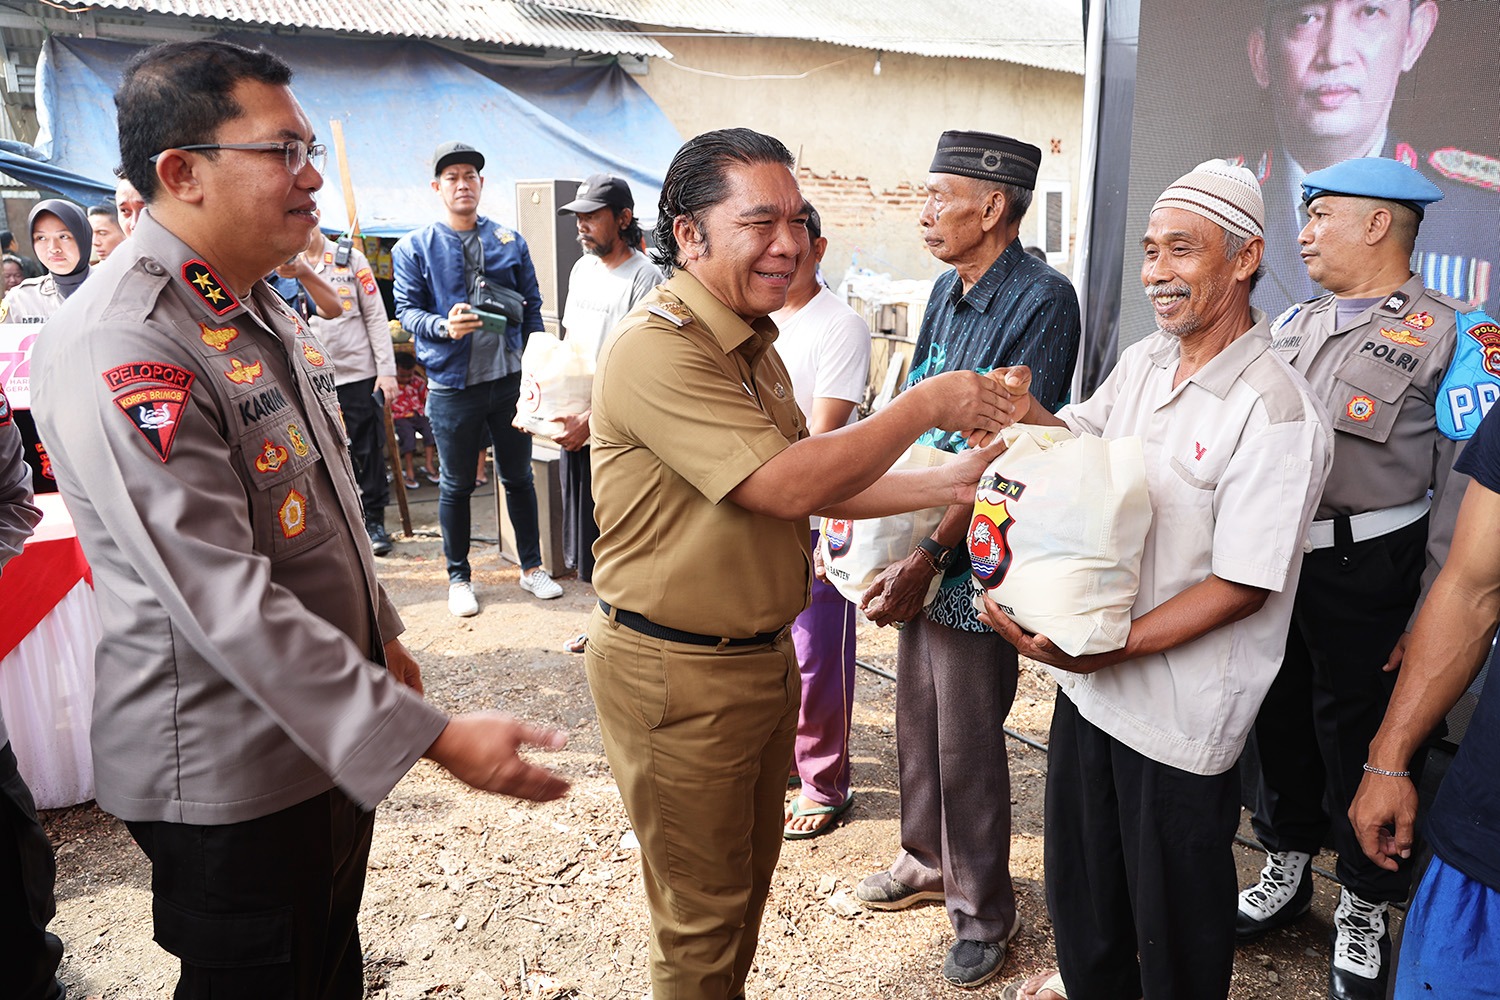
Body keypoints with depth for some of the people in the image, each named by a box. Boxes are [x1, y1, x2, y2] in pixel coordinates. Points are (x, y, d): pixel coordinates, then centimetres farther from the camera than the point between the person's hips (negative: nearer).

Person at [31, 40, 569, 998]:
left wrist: (382, 633, 21)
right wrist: (435, 736, -30)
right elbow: (227, 603, -30)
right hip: (230, 775, -8)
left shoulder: (255, 302, 7)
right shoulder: (124, 344, -25)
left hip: (329, 732, 9)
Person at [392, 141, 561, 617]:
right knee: (456, 486, 8)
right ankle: (458, 577, 22)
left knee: (519, 477, 12)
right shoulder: (414, 248, 1)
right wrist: (445, 326, -22)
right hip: (452, 385, -2)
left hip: (511, 381, 2)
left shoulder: (510, 241, 7)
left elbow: (532, 305, 10)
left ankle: (532, 567, 26)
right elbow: (407, 311, -2)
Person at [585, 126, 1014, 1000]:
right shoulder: (658, 347, -23)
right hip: (679, 671, -9)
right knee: (704, 910, 10)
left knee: (750, 874, 25)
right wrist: (925, 404, -18)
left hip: (763, 655, 9)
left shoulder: (754, 345, 11)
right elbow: (787, 485, -28)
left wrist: (946, 484, 1)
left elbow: (810, 487, 11)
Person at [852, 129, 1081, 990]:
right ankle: (928, 861, 41)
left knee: (968, 742, 5)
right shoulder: (947, 291, 9)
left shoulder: (1042, 299, -15)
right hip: (920, 547, 7)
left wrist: (931, 557, -20)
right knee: (918, 718, 19)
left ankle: (983, 911, 26)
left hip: (974, 558, -7)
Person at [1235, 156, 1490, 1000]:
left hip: (1365, 572, -5)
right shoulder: (1294, 324, 11)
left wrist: (1430, 616, -15)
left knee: (1360, 737, 7)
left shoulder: (1448, 335, -7)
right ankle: (1288, 870, 38)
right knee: (1279, 721, 16)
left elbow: (1464, 486, -11)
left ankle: (1366, 910, 28)